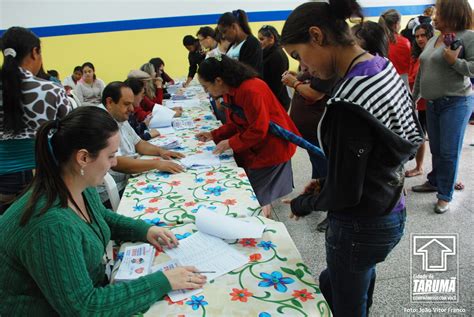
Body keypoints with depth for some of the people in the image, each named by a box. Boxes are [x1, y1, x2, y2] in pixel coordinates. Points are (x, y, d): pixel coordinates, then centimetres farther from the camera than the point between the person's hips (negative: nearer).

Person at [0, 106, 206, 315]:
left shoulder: (81, 187, -7)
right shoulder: (51, 225, -33)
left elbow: (102, 217, 14)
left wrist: (144, 230, -1)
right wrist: (161, 281, -27)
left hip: (92, 290, 7)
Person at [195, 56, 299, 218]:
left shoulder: (251, 90, -27)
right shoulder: (229, 92, 2)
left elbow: (259, 130, -26)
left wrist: (230, 143, -19)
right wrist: (213, 135, -2)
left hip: (271, 148, -8)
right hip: (251, 149, 9)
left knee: (256, 197, -2)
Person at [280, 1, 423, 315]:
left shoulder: (349, 101, -30)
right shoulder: (385, 67, -1)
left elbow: (344, 194, -22)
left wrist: (303, 203, -4)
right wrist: (326, 182, 8)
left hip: (360, 227, -8)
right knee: (328, 283, 28)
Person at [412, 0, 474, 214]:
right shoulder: (432, 40, 13)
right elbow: (421, 73, 18)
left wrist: (455, 61, -22)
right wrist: (413, 97, 19)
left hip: (456, 103, -7)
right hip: (432, 103, 7)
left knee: (449, 152, -1)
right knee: (435, 148, 17)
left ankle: (445, 196, 10)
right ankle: (434, 181, 34)